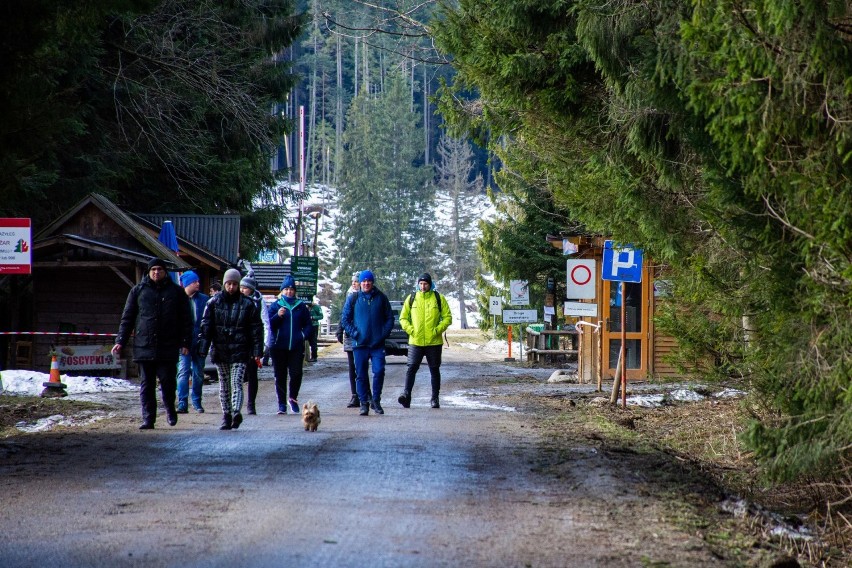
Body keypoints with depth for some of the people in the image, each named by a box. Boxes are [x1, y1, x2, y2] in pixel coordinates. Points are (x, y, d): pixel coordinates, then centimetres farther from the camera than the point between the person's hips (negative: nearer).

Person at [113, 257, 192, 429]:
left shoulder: (176, 292, 7)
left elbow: (186, 320, 8)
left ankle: (170, 408, 23)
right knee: (146, 385, 2)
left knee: (168, 382, -3)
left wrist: (185, 343, -2)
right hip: (144, 347, 1)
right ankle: (148, 419, 6)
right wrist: (120, 341, 1)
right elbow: (127, 318, 10)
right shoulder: (138, 291, 9)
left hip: (168, 348, -1)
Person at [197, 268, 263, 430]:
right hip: (220, 350, 2)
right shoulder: (214, 302, 5)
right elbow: (205, 326, 2)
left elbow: (256, 328, 3)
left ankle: (236, 413, -25)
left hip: (239, 351, -2)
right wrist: (203, 349, -7)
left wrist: (257, 351, -3)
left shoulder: (247, 304, 2)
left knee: (237, 383, -13)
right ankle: (226, 417, 13)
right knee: (224, 385, 8)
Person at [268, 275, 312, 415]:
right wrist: (278, 316, -17)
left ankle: (293, 398, 14)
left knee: (296, 374, -8)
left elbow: (308, 324, 14)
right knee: (280, 376, 2)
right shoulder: (275, 305, 6)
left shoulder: (301, 306, 10)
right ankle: (282, 403, 8)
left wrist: (304, 335, -5)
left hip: (296, 347, 0)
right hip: (279, 346, 0)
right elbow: (269, 324, 0)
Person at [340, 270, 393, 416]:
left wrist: (384, 334, -2)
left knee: (379, 371, -9)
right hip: (359, 344, 0)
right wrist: (354, 333, -5)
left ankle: (376, 400, 6)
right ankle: (364, 402, 9)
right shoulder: (353, 299, 6)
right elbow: (345, 319, 8)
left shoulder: (381, 298, 8)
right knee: (361, 375, 2)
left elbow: (390, 318, 12)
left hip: (377, 344, 0)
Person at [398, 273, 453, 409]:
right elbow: (403, 317, 10)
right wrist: (410, 329, -6)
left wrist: (438, 329, -11)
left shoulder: (439, 299, 3)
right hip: (415, 341, 0)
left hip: (434, 342, 0)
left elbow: (447, 317, 3)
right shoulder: (411, 299, 7)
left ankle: (435, 398, 12)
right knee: (412, 368, -11)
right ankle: (406, 394, -17)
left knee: (434, 369, 6)